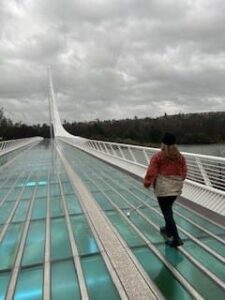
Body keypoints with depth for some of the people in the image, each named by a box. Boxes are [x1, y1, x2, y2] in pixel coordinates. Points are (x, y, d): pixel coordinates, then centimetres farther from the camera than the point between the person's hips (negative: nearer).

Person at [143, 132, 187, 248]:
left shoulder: (158, 156, -10)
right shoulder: (180, 157, 4)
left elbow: (151, 172, -11)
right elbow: (184, 173, 9)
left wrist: (147, 183, 4)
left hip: (163, 188, -6)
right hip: (176, 187, 6)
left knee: (167, 212, 1)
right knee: (168, 209, 25)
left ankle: (176, 239, 0)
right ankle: (168, 229, 41)